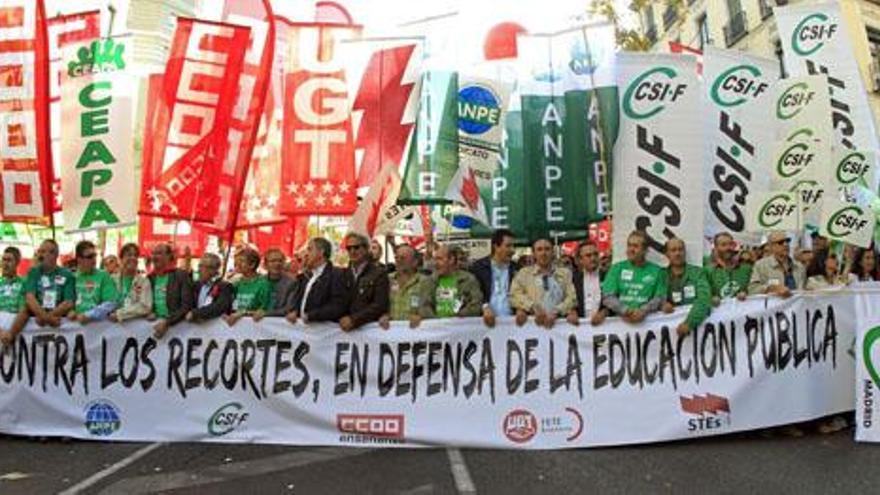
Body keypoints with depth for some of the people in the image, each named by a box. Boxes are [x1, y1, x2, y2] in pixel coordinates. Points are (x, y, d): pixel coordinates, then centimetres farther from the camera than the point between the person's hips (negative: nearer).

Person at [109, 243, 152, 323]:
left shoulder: (144, 281, 4)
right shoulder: (112, 279, 11)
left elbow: (145, 307, -7)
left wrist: (120, 314, -15)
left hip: (136, 322, -1)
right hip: (113, 322, 1)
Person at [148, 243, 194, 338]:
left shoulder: (181, 275, -3)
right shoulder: (150, 277, 13)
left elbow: (186, 306, -10)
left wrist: (167, 322, -19)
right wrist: (150, 313, -1)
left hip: (176, 325, -4)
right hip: (155, 324, 4)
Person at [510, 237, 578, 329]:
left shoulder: (565, 273, 16)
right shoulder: (523, 273, 14)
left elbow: (571, 298, 5)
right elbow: (515, 296, 0)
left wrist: (555, 313, -12)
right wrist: (534, 308, -15)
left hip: (560, 322, 2)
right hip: (531, 322, -2)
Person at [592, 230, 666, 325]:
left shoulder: (656, 271, 11)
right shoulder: (617, 268, 11)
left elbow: (660, 297, 4)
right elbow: (607, 296, 3)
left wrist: (643, 311, -13)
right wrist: (627, 311, -11)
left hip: (647, 320, 0)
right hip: (620, 319, 0)